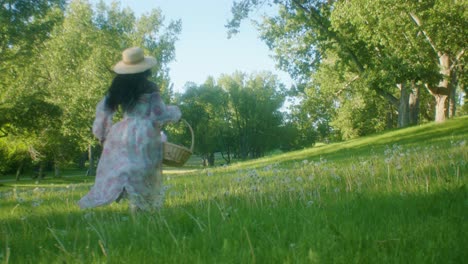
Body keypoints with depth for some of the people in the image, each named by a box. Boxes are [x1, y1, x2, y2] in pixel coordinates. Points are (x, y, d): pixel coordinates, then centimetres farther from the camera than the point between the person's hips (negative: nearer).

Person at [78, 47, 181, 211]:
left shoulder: (119, 88, 9)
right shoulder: (149, 89, -6)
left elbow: (103, 108, 12)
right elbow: (160, 115, -7)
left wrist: (103, 133, 23)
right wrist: (175, 112, 13)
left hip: (122, 134, 5)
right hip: (144, 136, -5)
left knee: (118, 171, 11)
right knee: (141, 176, 2)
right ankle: (140, 208, -1)